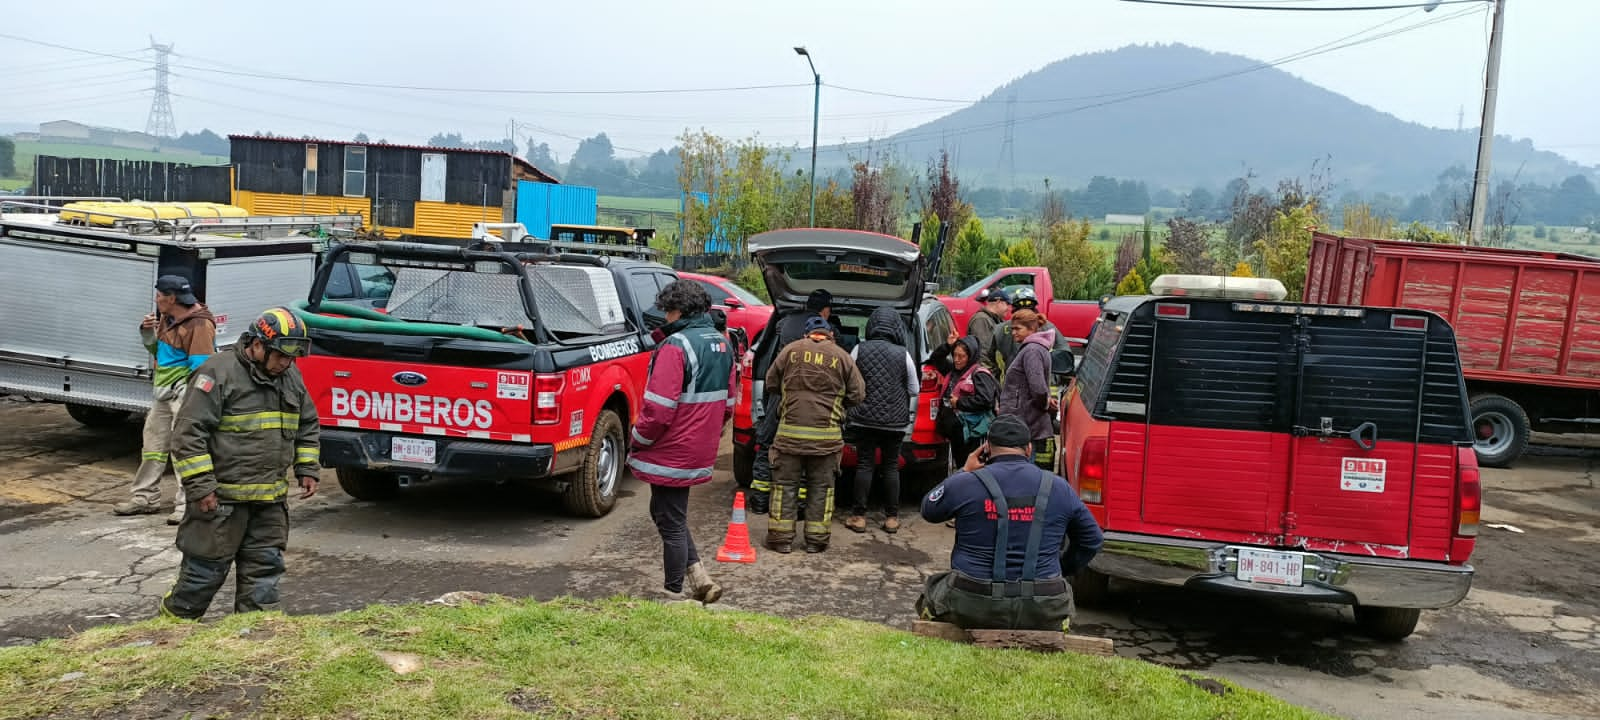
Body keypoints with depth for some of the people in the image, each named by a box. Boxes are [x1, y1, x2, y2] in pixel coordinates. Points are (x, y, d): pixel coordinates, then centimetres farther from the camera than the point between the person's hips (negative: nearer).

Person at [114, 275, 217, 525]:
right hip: (162, 392, 10)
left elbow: (200, 368, -19)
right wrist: (147, 333, 4)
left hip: (185, 392, -10)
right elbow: (157, 350, 24)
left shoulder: (199, 324, -17)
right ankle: (146, 498, 27)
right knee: (153, 443, 16)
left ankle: (186, 505, -6)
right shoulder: (165, 318, 12)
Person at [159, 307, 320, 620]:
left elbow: (307, 427, 22)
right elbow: (188, 432, -15)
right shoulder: (219, 373, -14)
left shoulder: (291, 377, 9)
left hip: (270, 498, 7)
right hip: (222, 497, -6)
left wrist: (307, 469, 12)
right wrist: (200, 487, -18)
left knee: (265, 567, 9)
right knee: (207, 565, 4)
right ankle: (174, 619, 23)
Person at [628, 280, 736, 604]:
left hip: (671, 454, -9)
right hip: (701, 452, 9)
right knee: (667, 514, 21)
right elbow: (727, 403, 16)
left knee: (671, 523, 4)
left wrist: (638, 442, -8)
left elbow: (659, 408, -23)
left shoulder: (676, 345, -19)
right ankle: (699, 577, 17)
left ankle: (674, 593, 14)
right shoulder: (722, 343, 9)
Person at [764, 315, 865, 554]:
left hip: (790, 431, 0)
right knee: (821, 487, 11)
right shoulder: (842, 357, 2)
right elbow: (858, 395, 4)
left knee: (786, 484, 10)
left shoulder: (791, 350, 3)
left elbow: (771, 381, 12)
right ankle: (816, 539, 14)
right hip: (826, 434, 0)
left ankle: (781, 537, 12)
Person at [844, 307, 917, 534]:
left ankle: (859, 516, 6)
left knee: (864, 465, 6)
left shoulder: (859, 350, -5)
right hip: (895, 421, 0)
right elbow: (914, 389, 3)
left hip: (864, 419, 0)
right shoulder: (903, 354, -6)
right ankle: (892, 517, 12)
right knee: (891, 467, 9)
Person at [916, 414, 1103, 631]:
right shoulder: (1059, 488, 2)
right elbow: (1092, 540, 14)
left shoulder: (965, 483, -7)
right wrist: (1061, 570, 28)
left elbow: (928, 510, 13)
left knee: (930, 592, 29)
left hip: (972, 608, -1)